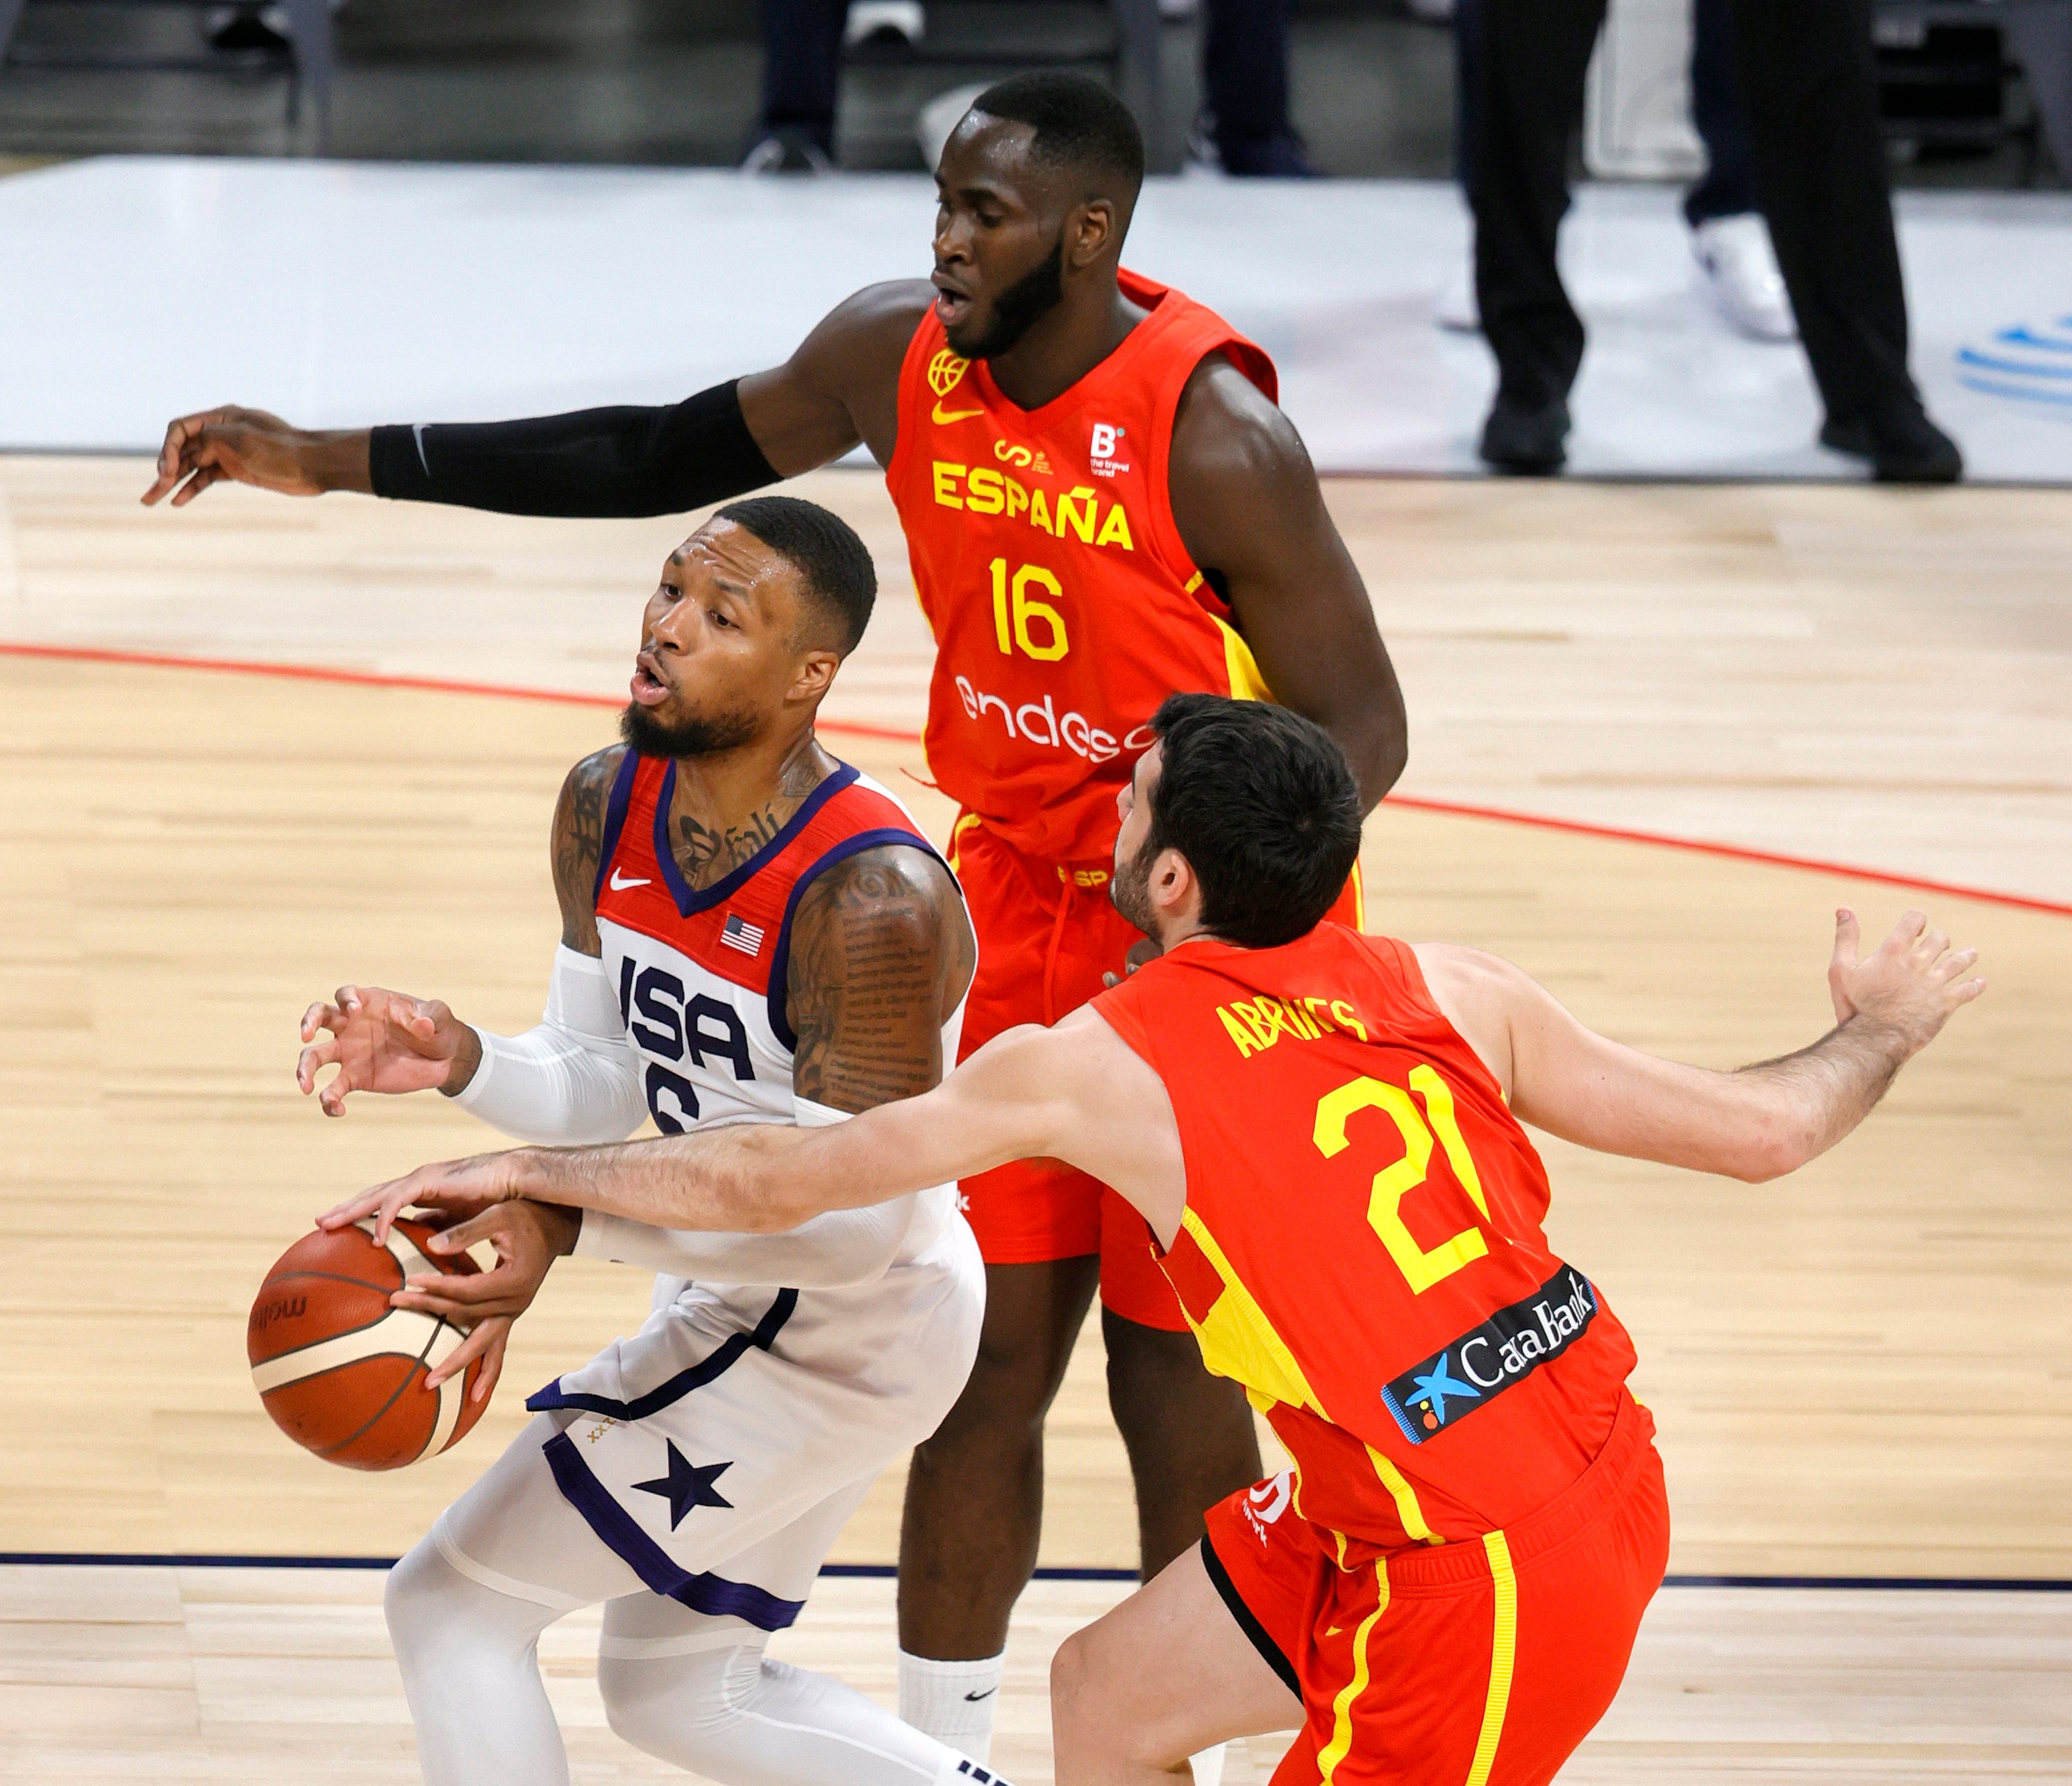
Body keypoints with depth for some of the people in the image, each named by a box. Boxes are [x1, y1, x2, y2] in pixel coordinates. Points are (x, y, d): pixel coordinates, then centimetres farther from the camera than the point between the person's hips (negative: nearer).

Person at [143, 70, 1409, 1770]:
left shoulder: (1213, 439, -25)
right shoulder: (896, 353, -7)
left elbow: (1361, 725, -18)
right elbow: (673, 454, 8)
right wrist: (340, 461, 5)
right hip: (1022, 887, 5)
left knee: (1174, 1388, 0)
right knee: (977, 1355, 7)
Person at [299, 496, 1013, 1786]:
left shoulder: (874, 903, -31)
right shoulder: (605, 810, -6)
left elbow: (856, 1222, -29)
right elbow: (602, 1090, 3)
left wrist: (567, 1221, -38)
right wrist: (461, 1062, -19)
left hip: (848, 1333, -9)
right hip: (743, 1301, 9)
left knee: (451, 1603, -6)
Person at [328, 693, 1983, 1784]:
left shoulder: (1101, 1067, -11)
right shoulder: (1446, 991, 1)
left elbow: (771, 1182, -2)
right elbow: (1763, 1130, 4)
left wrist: (526, 1173, 13)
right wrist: (1883, 1030, 26)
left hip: (1480, 1573, -8)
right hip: (1595, 1470, 8)